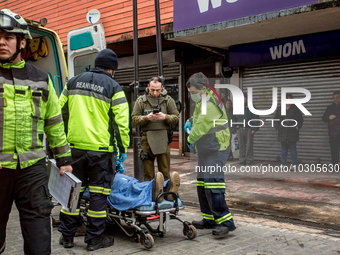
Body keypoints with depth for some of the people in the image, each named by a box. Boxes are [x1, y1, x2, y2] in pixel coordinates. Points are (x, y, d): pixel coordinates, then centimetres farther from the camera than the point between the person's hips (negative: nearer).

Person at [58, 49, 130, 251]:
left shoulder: (73, 82, 11)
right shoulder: (113, 87, -2)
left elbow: (61, 113, 11)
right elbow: (121, 121, -7)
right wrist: (123, 148, 0)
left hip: (74, 146, 4)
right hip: (101, 148, -4)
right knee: (99, 192, 6)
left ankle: (67, 236, 21)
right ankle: (94, 238, 12)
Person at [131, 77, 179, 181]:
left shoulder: (168, 100, 9)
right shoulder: (141, 100, 8)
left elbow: (176, 118, 6)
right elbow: (134, 119, 5)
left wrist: (165, 117, -13)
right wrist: (146, 118, -13)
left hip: (163, 138, 0)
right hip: (147, 137, 0)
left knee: (165, 170, 2)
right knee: (147, 170, 3)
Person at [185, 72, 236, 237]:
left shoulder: (210, 104, -17)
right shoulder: (201, 103, 17)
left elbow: (201, 127, -18)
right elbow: (197, 122, 27)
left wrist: (191, 139, -1)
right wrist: (190, 124, 6)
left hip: (215, 152, -11)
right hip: (205, 152, 11)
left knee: (212, 186, -16)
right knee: (202, 186, 13)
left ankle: (225, 222, -13)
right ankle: (209, 219, 22)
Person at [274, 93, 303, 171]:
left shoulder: (296, 109, 6)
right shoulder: (279, 109, 10)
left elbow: (300, 120, 8)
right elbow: (275, 120, 14)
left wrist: (298, 127, -3)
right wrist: (278, 127, 2)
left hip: (292, 133, -2)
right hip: (283, 132, 2)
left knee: (293, 148, -1)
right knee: (284, 149, 6)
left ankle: (293, 165, 4)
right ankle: (283, 164, 11)